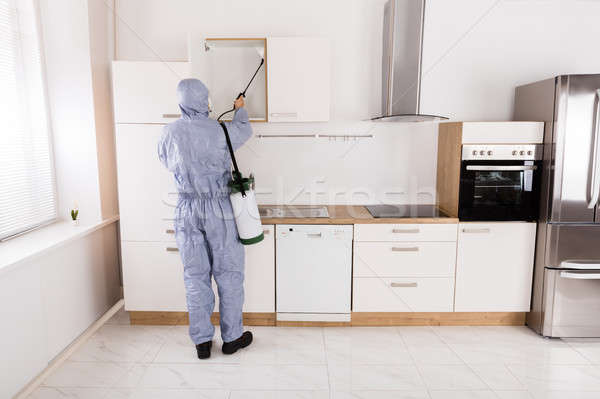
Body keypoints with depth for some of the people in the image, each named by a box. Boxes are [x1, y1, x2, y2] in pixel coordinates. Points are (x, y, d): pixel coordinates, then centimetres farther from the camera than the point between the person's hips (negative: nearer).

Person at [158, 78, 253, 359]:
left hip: (187, 210, 3)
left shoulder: (170, 133, -3)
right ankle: (232, 337, 20)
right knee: (228, 274, 9)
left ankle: (202, 341, 19)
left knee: (195, 276, 10)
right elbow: (244, 131, 14)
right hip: (219, 209, -2)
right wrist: (239, 109, 34)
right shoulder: (220, 132, -9)